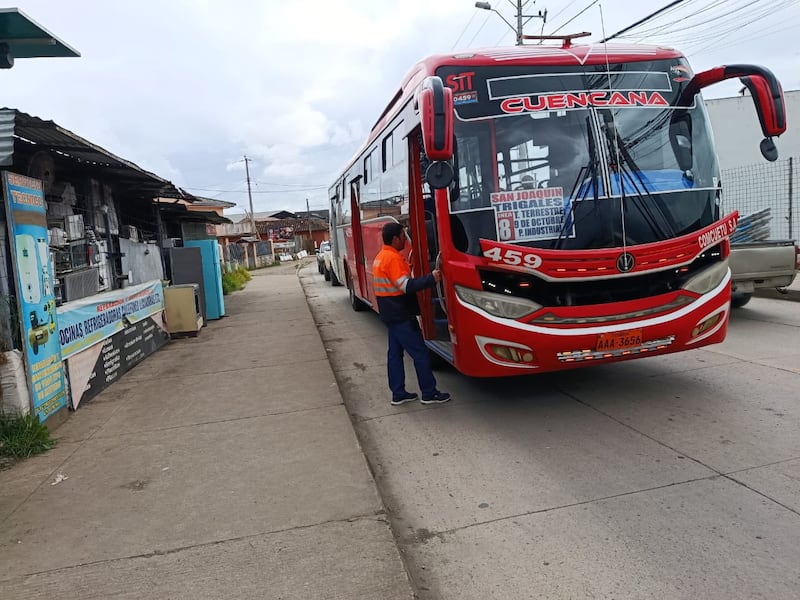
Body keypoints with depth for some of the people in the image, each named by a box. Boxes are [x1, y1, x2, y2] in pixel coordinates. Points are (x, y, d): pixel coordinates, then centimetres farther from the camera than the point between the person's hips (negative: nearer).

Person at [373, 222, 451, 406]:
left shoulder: (381, 256, 12)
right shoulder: (393, 258, -19)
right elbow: (406, 286, -26)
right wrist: (431, 278, -23)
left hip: (391, 314, 10)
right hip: (401, 315, -10)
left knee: (395, 353, 12)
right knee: (420, 353, -2)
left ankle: (398, 393, 18)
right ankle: (429, 394, 5)